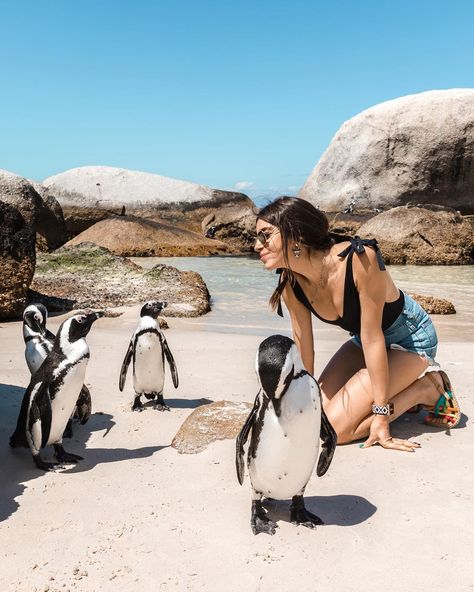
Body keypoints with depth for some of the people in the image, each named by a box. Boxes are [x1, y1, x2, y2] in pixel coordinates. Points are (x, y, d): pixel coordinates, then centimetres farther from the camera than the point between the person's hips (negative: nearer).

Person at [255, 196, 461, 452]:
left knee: (333, 427, -18)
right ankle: (401, 391, 15)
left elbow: (372, 337, -30)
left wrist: (381, 415, -24)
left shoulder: (360, 259, -35)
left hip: (411, 338, -6)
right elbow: (303, 348, -7)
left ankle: (428, 389, 0)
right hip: (364, 339, 6)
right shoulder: (291, 283, -17)